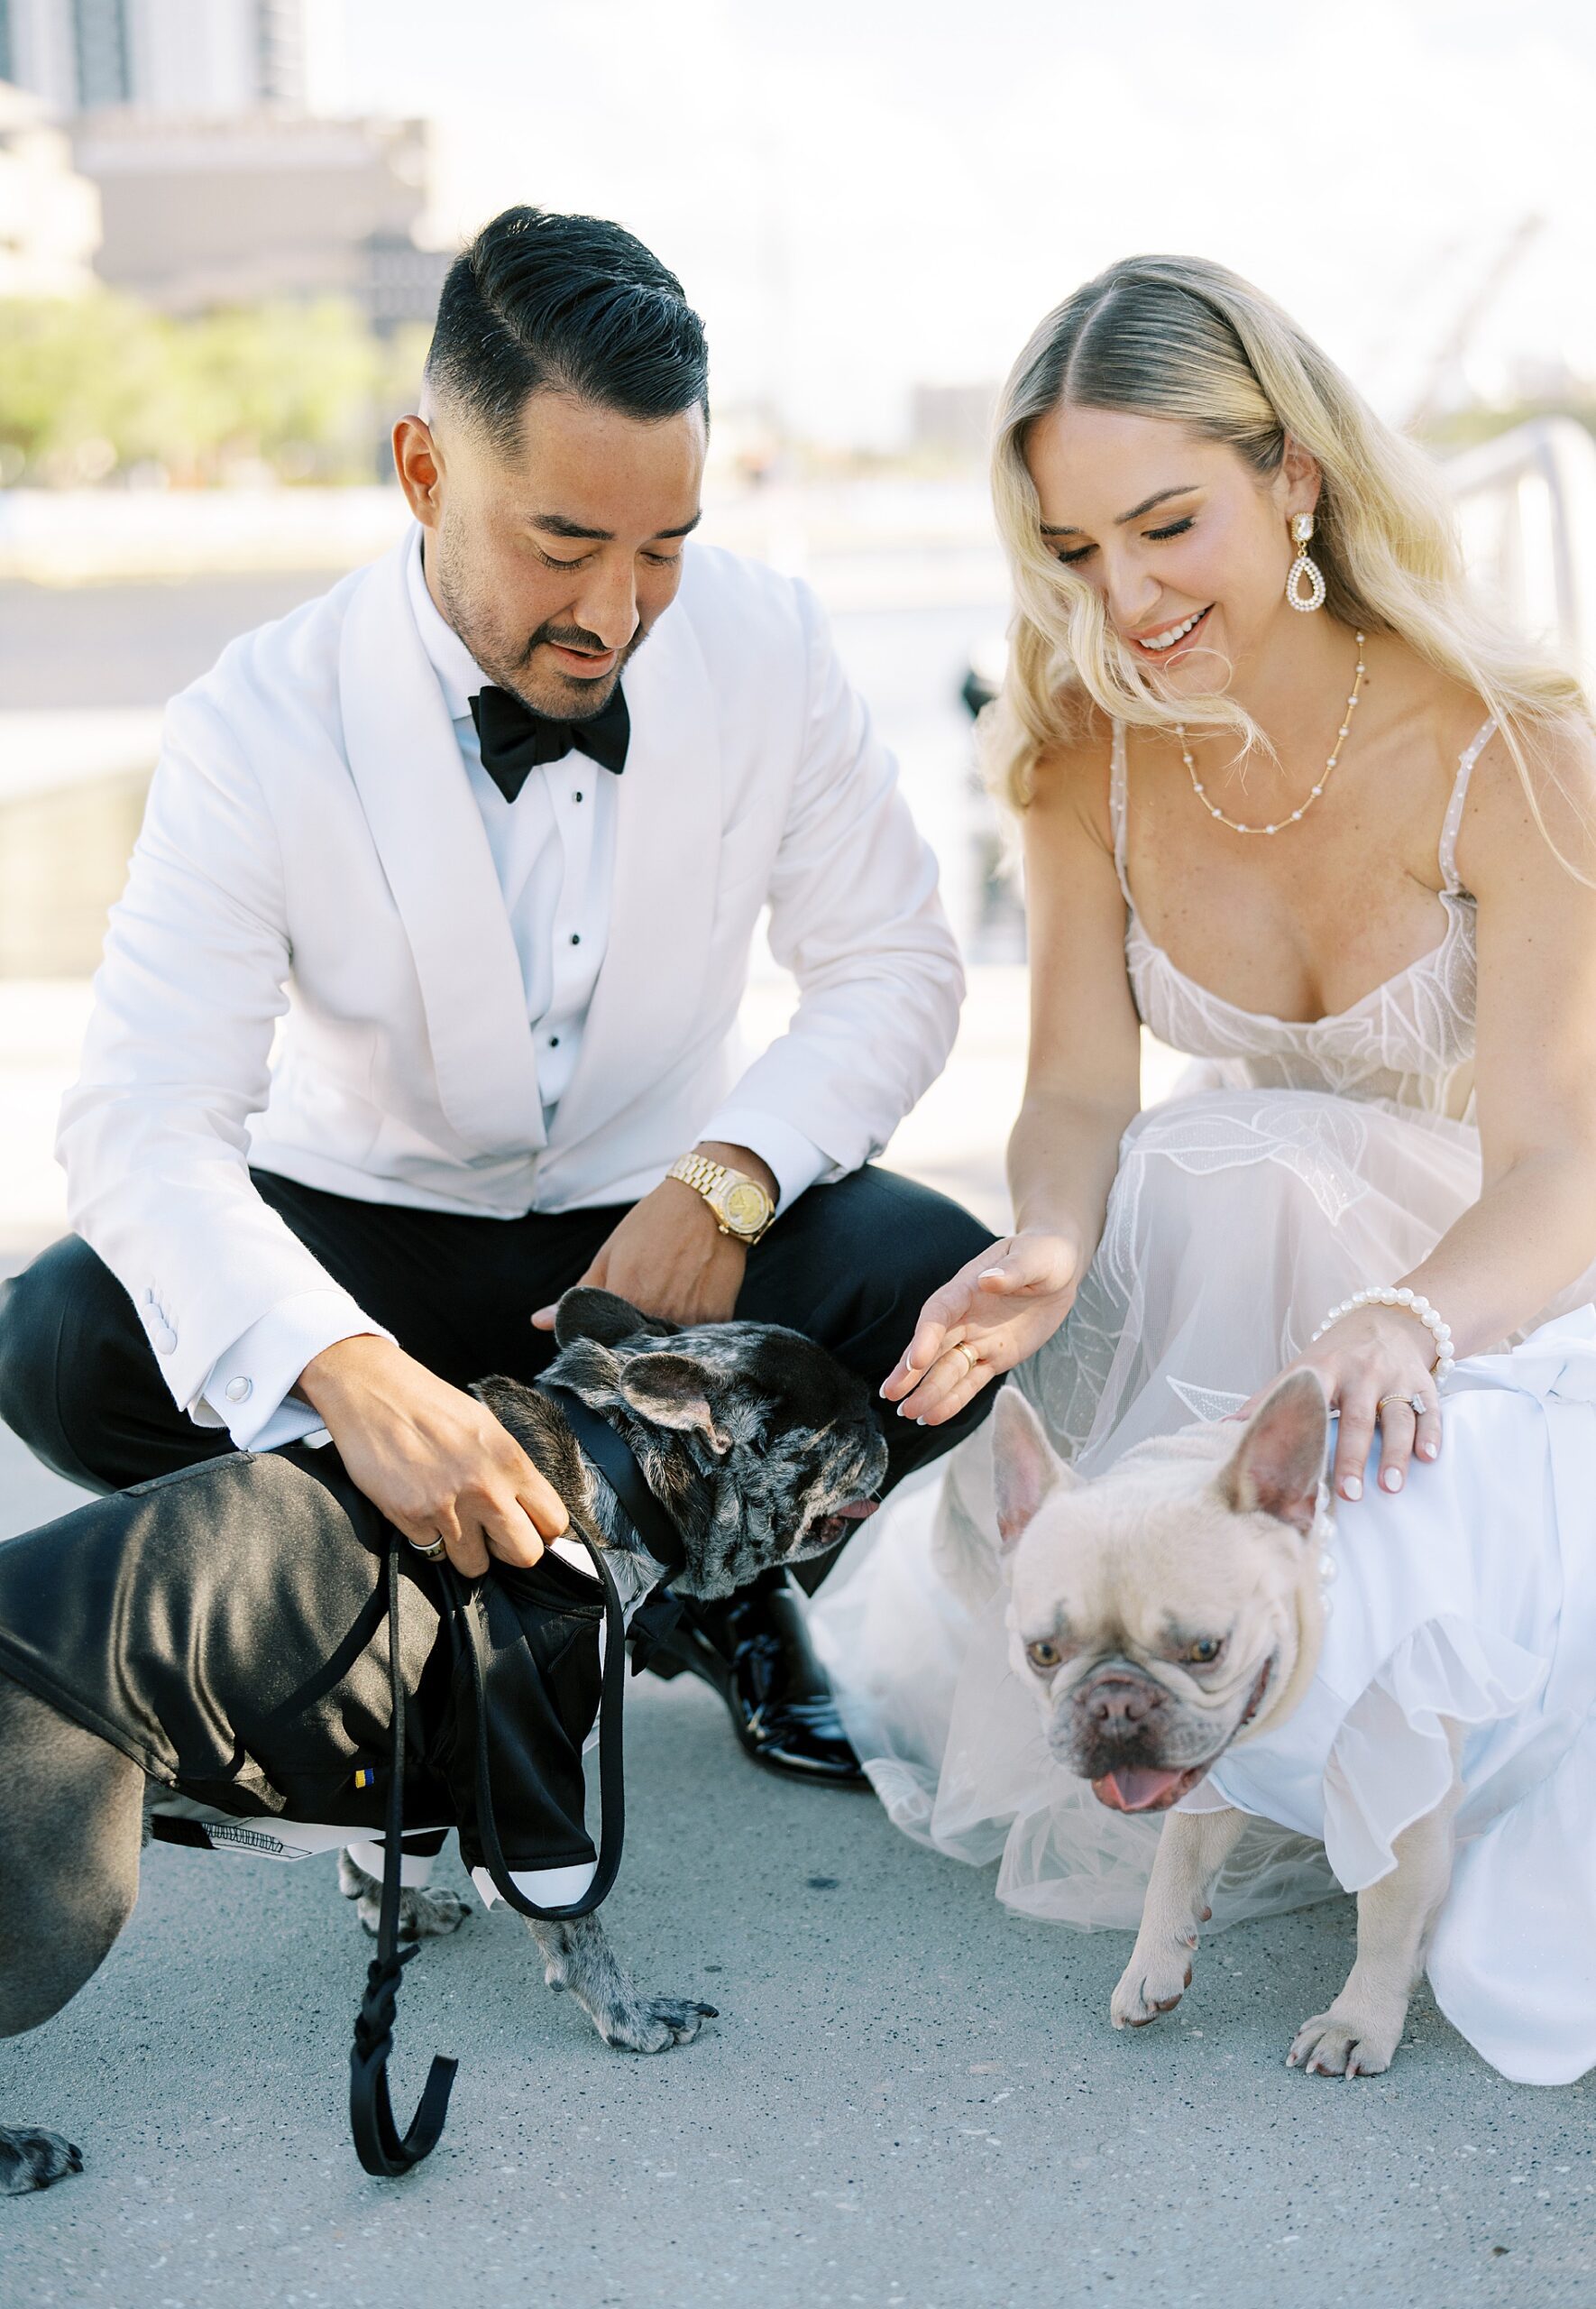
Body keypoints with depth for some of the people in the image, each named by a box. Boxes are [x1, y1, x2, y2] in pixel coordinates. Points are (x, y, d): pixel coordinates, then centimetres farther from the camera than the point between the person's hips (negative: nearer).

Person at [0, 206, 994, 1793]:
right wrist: (349, 1373, -49)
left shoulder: (766, 643, -12)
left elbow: (891, 967, -4)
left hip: (659, 1227, 1)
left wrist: (728, 1178, -24)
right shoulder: (260, 728, -20)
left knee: (941, 1287, -28)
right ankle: (450, 1596, -4)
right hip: (371, 1233, -1)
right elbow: (144, 1119, -29)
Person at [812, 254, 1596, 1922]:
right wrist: (1047, 1251, -38)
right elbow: (1079, 1093, -13)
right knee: (1209, 1182, -33)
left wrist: (1400, 1324, -54)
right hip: (1215, 1261, 3)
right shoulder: (1088, 753, -10)